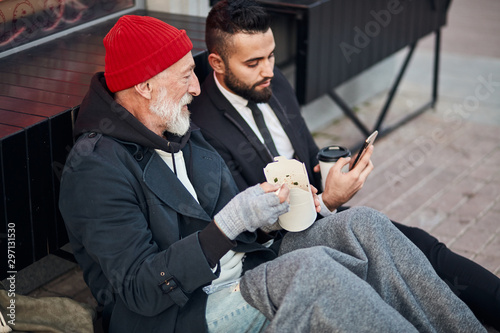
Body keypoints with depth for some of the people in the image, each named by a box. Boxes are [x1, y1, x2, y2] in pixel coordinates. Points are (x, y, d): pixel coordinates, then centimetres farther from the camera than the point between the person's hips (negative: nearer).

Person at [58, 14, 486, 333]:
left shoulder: (179, 134, 14)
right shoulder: (96, 170, -15)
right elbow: (141, 289, -22)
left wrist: (263, 223, -5)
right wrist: (231, 223, -25)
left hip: (242, 274, 9)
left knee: (362, 224, -9)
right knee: (308, 268, -32)